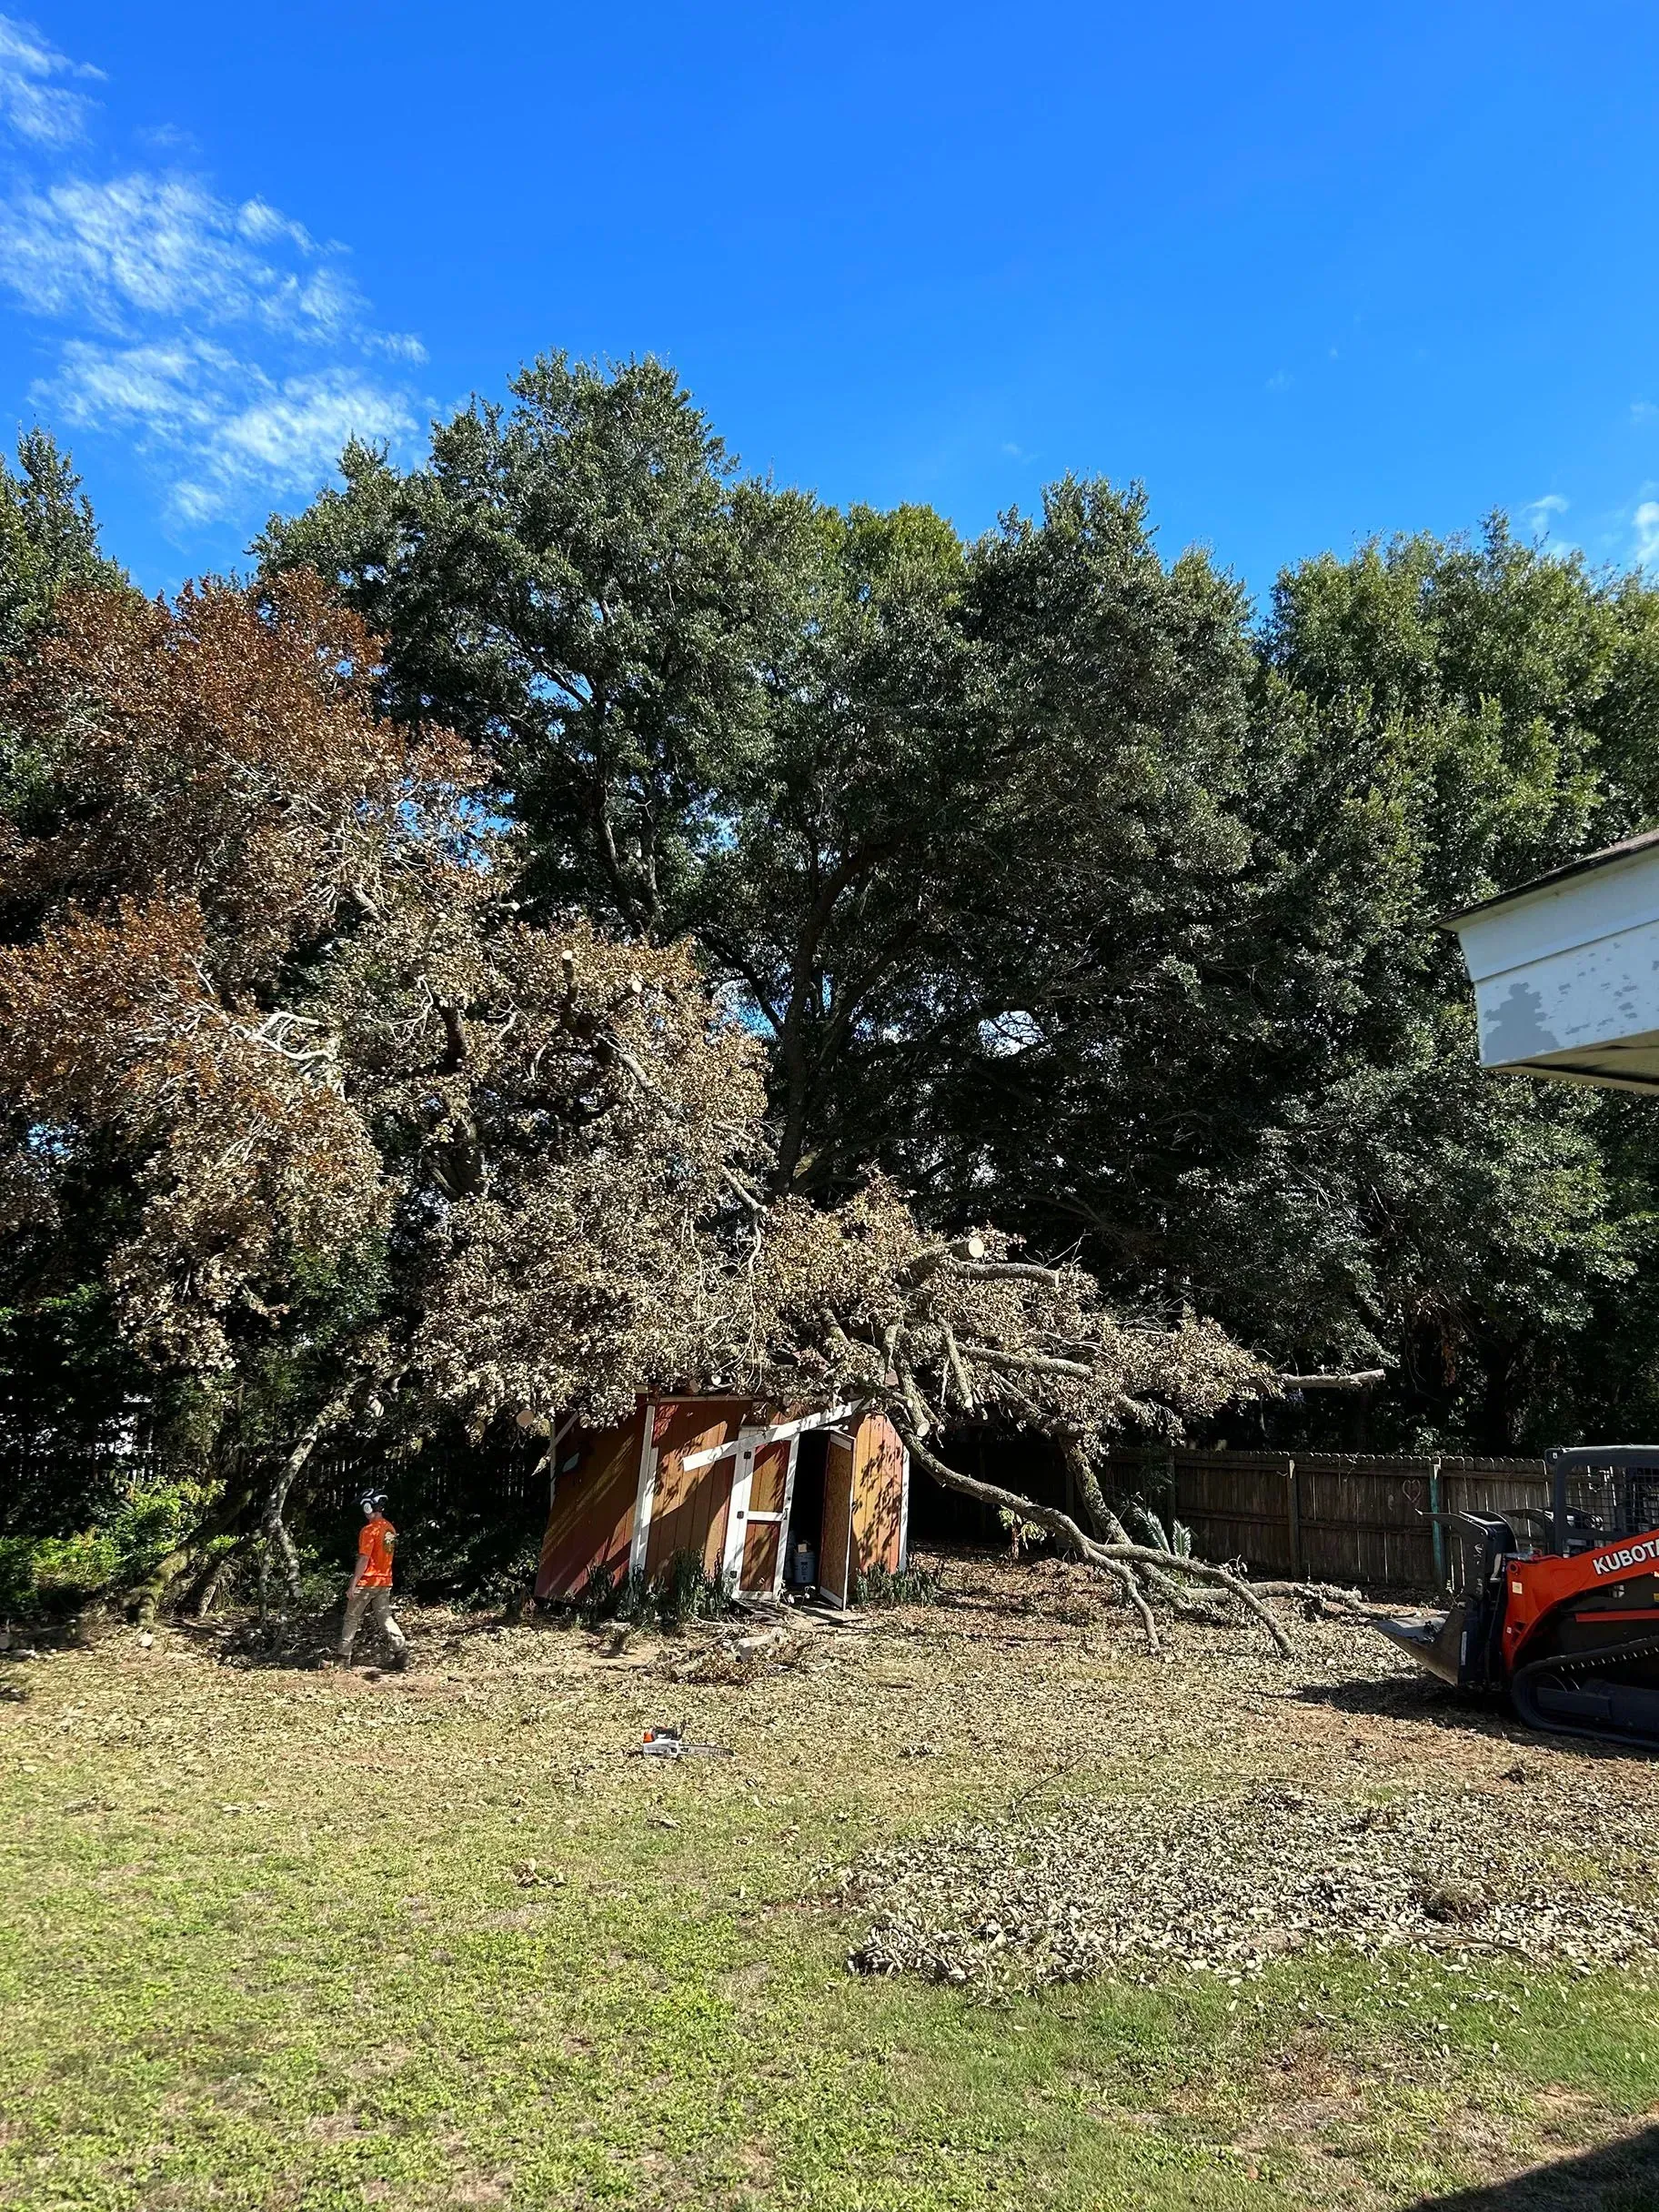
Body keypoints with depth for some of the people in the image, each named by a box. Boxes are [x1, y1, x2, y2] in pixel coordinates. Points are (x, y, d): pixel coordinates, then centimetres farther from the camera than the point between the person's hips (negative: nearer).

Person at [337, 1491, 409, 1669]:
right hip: (385, 1582, 7)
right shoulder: (390, 1529, 7)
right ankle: (401, 1651, -4)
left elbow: (364, 1560, -19)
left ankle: (343, 1656, 13)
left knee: (351, 1619, 7)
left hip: (367, 1582, -7)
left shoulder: (370, 1530, -17)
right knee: (385, 1618, 8)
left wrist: (353, 1585, -16)